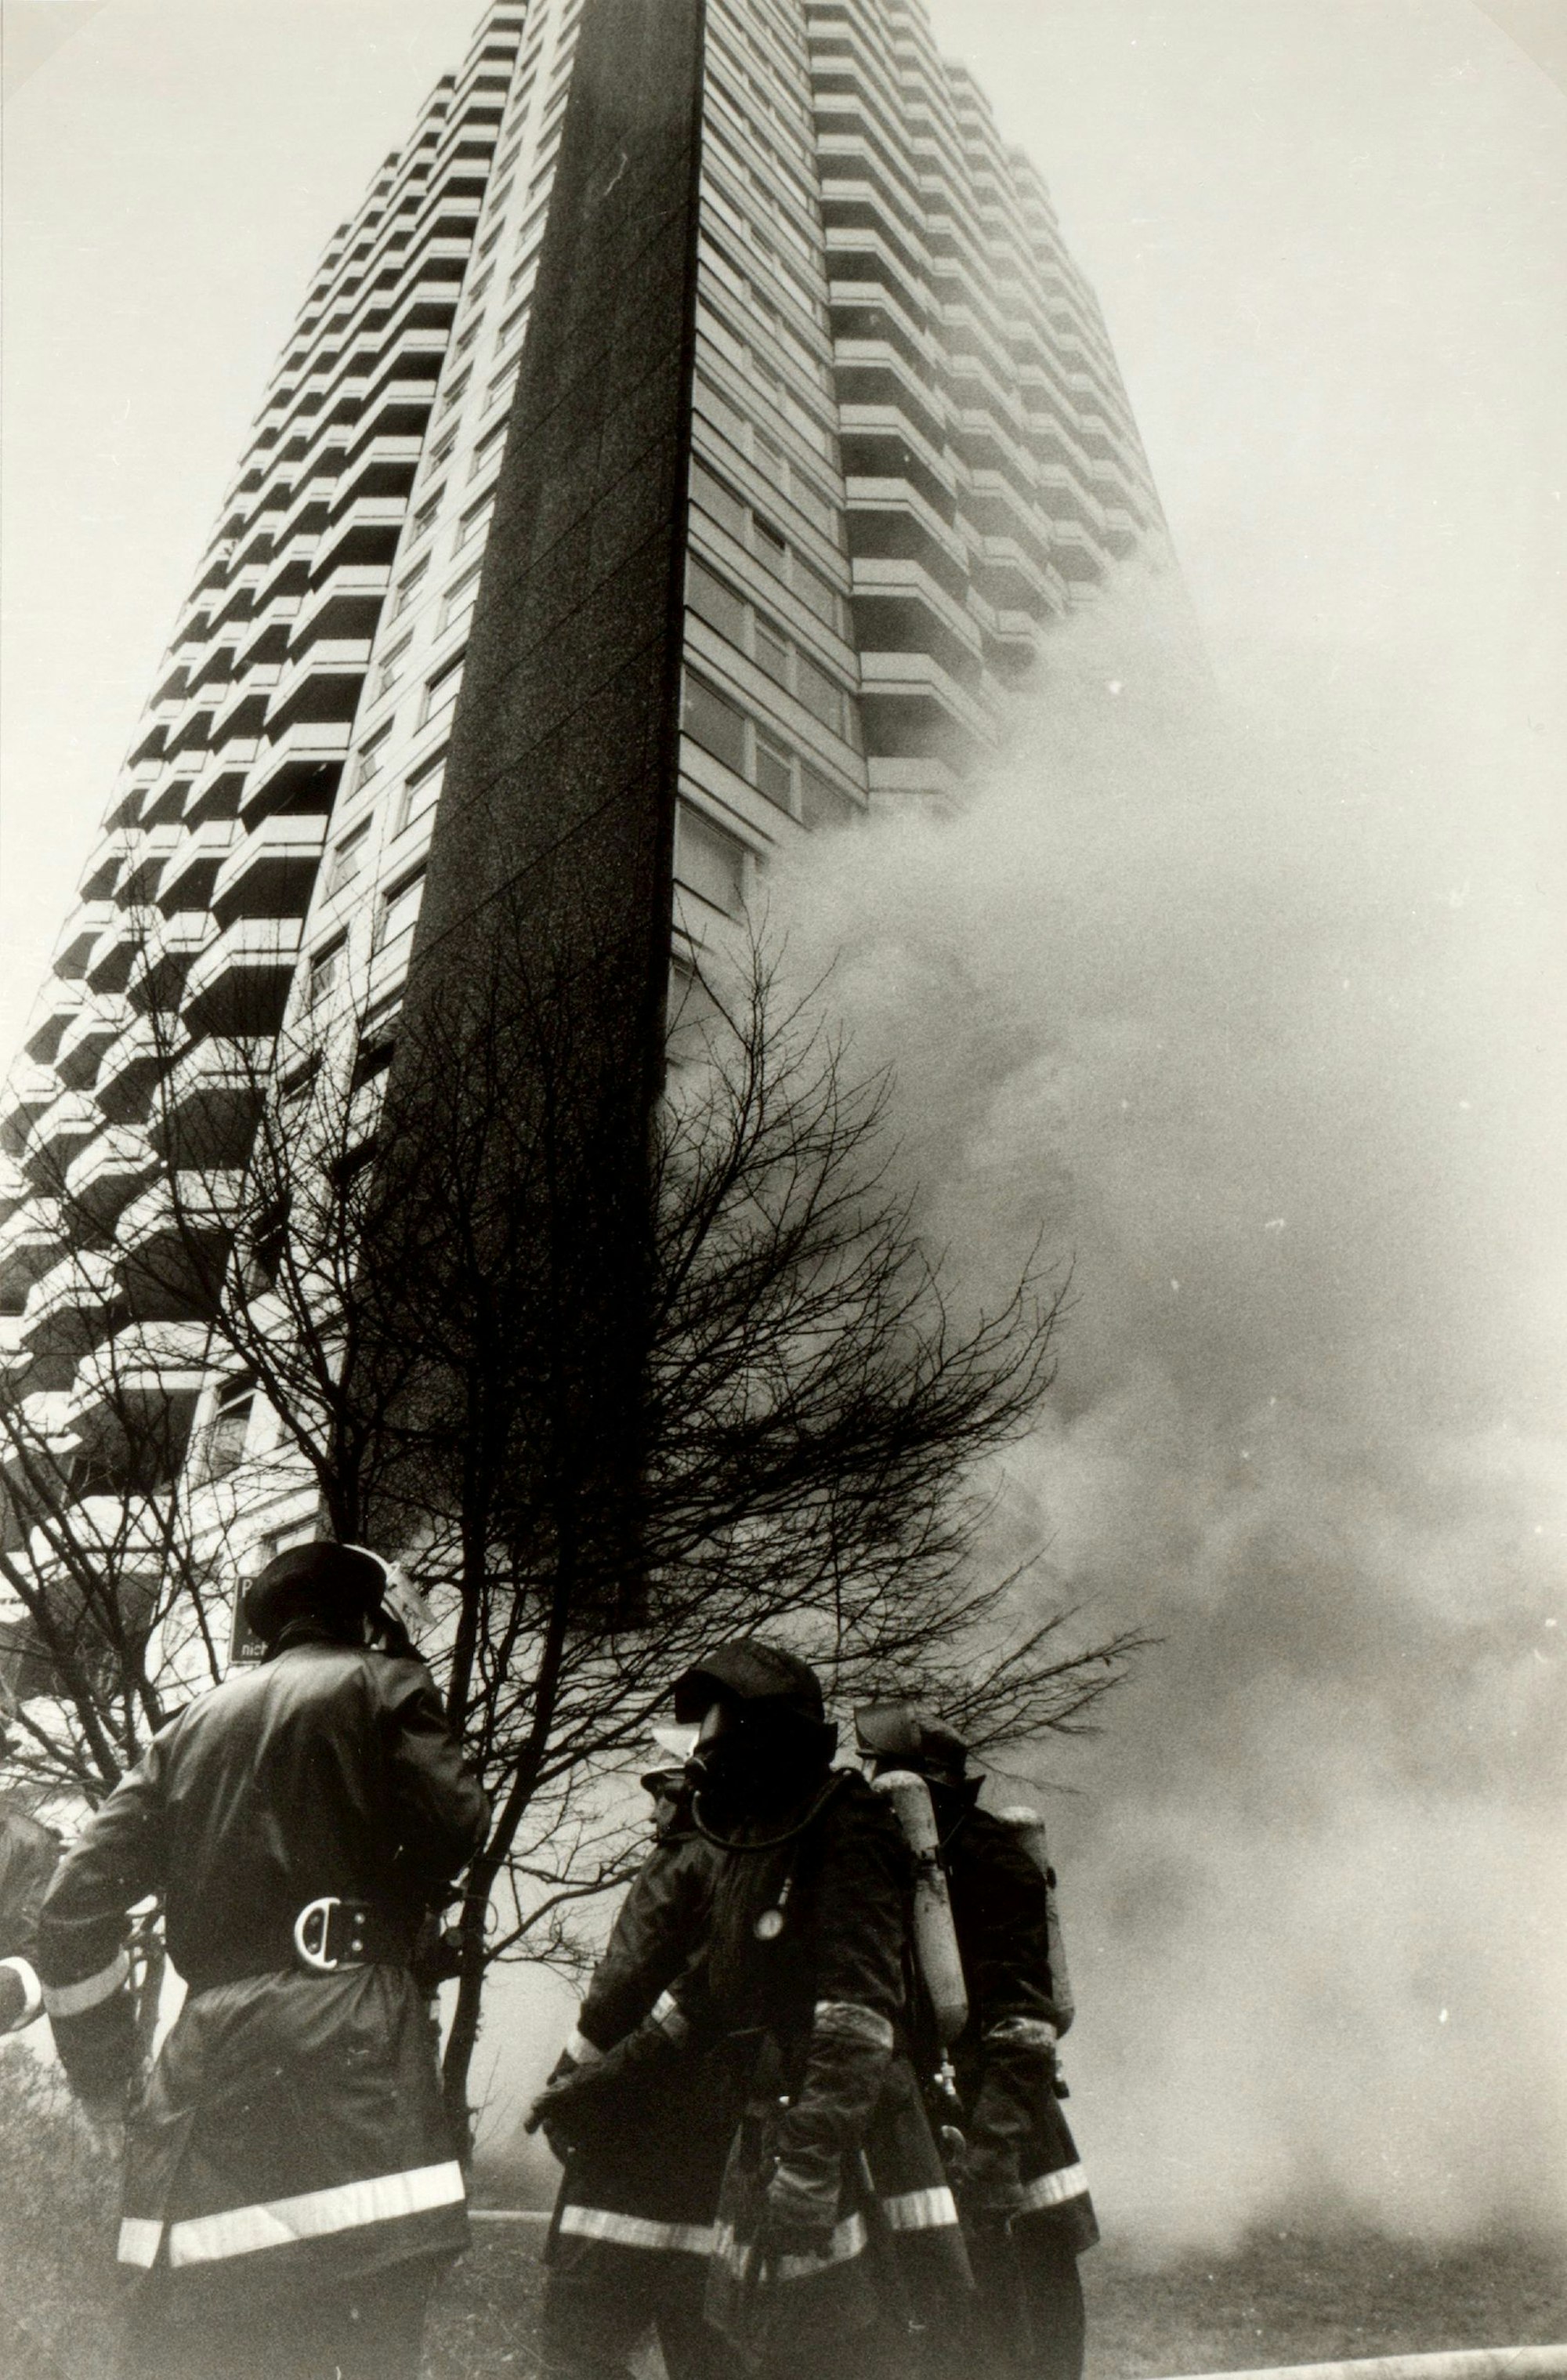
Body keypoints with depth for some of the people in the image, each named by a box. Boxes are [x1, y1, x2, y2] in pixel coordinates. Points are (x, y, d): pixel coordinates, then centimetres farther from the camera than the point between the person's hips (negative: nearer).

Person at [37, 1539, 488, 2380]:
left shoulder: (192, 1725, 19)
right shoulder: (384, 1686, 4)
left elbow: (74, 1901, 13)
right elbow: (451, 1824, -8)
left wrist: (100, 2063, 22)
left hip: (208, 2050, 6)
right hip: (346, 2039, -5)